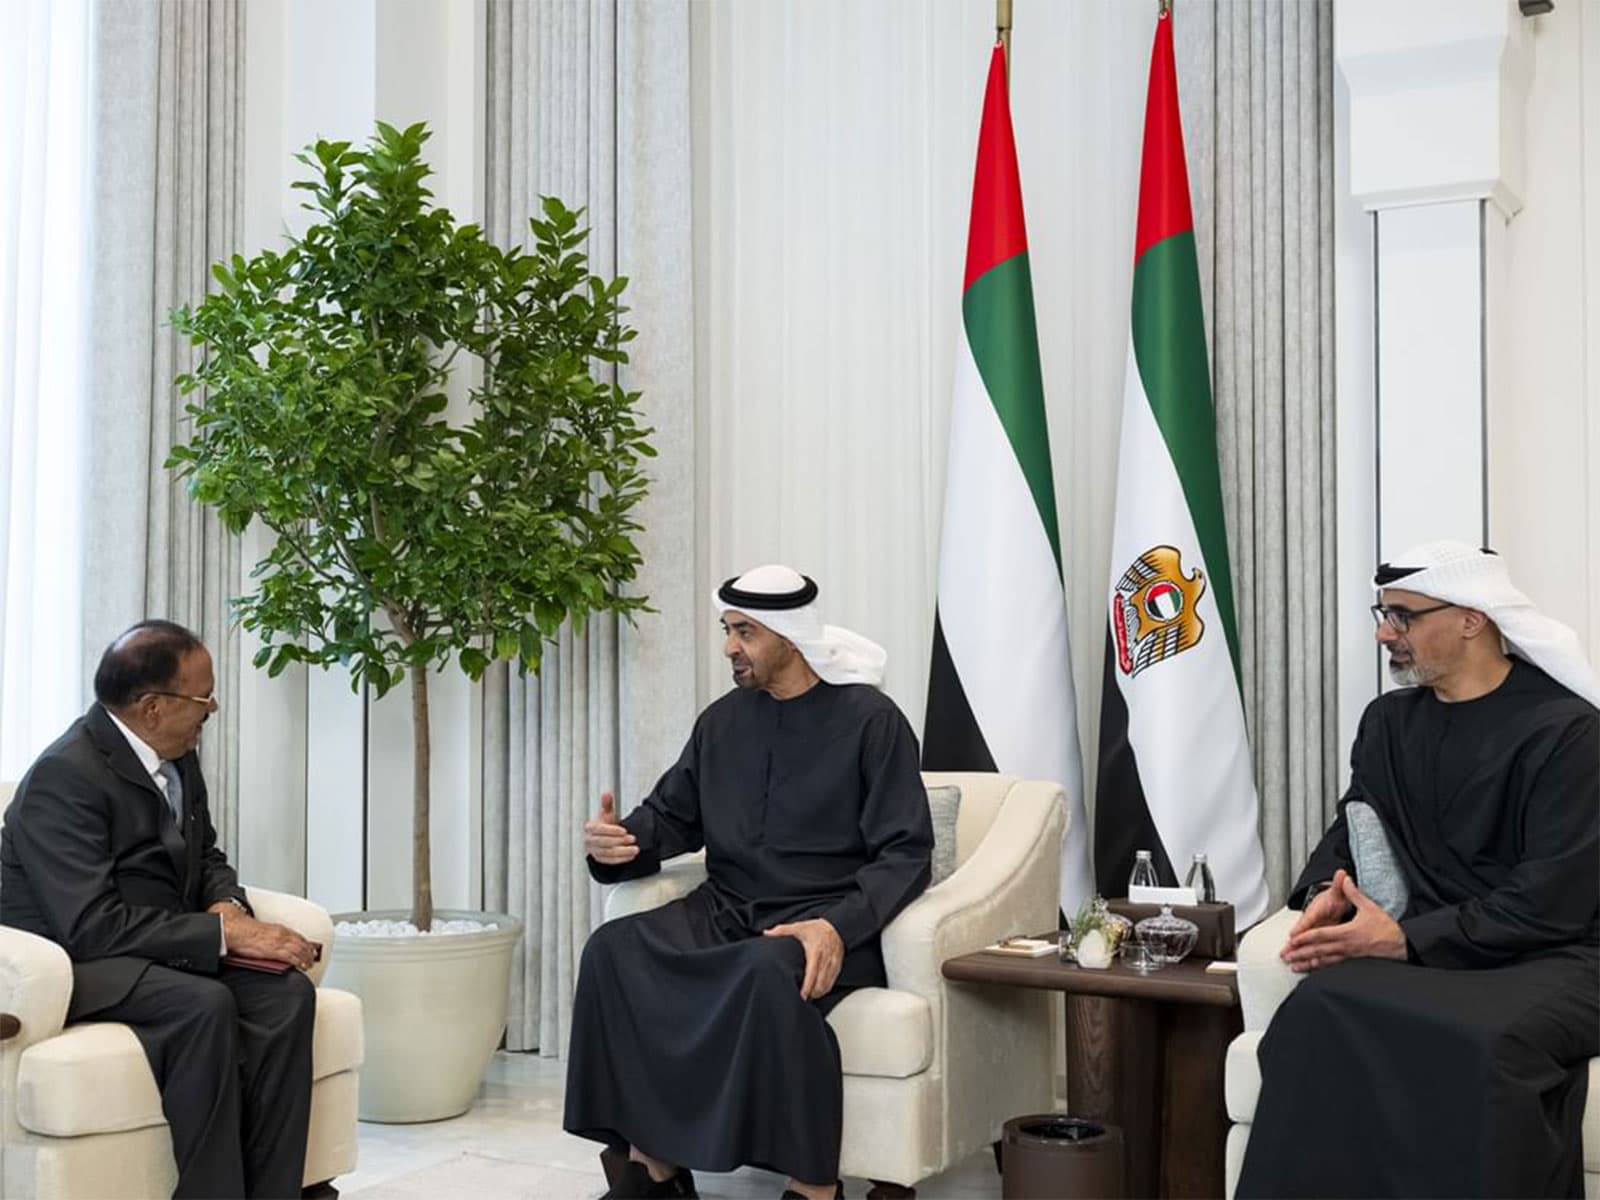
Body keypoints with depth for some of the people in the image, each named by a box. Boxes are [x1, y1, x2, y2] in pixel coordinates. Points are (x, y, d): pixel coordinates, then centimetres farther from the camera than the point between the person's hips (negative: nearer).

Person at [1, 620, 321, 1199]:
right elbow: (91, 927, -26)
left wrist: (227, 906, -5)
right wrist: (224, 933, -25)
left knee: (287, 991, -18)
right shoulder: (66, 775, -20)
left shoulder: (177, 755, 5)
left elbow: (206, 854, 18)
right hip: (76, 964, -7)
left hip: (166, 951, 8)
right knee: (205, 1005, -34)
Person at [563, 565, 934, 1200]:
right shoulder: (723, 720, 12)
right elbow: (671, 817, 20)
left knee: (769, 971, -38)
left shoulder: (869, 719, -4)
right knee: (613, 950, -21)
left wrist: (838, 926, -25)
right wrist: (620, 842, -3)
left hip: (822, 922, -5)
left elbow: (905, 854, -9)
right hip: (726, 910, 5)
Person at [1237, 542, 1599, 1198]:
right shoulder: (1388, 720, 14)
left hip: (1546, 957, -4)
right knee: (1319, 1013, -29)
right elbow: (1352, 828, 22)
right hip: (1420, 950, 5)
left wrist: (1407, 939, -19)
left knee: (1481, 1046, -39)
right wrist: (1328, 891, -3)